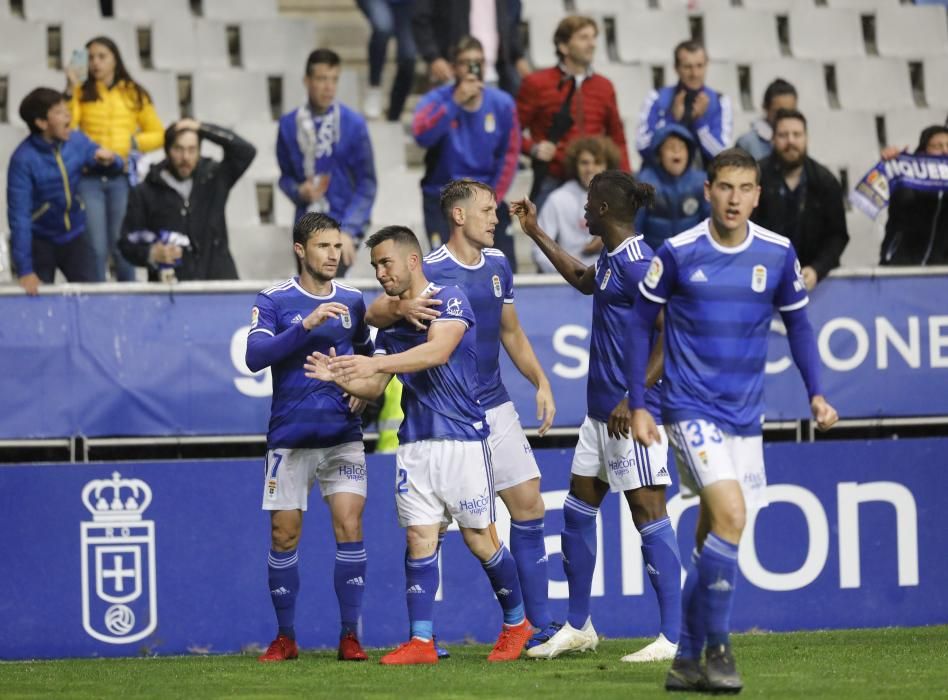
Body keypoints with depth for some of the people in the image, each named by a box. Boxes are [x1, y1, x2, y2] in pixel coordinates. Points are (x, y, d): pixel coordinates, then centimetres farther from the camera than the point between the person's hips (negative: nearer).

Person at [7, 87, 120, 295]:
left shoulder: (77, 141, -9)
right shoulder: (23, 159, -23)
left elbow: (116, 166, 6)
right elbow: (19, 215, -24)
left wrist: (109, 160, -22)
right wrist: (24, 270, -28)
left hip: (75, 236, 4)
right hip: (40, 241, -4)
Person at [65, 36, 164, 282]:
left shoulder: (134, 94, 10)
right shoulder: (82, 94, 7)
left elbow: (158, 134, 11)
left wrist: (134, 142, -7)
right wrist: (71, 90, -12)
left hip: (122, 176, 0)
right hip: (89, 176, 0)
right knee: (95, 248, -4)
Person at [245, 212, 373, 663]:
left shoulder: (352, 301, 8)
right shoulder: (274, 300, -3)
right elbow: (255, 356, -18)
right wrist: (306, 325, -26)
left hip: (342, 435, 2)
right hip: (289, 435, -2)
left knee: (349, 526, -9)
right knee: (284, 536, 1)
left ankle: (349, 637, -4)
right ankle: (285, 638, 13)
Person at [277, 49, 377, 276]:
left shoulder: (353, 123, -6)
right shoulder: (289, 124, 2)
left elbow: (366, 183, -4)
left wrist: (348, 230, -14)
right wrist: (300, 192, -10)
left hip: (342, 225, -4)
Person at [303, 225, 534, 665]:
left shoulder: (449, 300, -7)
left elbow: (437, 351, -24)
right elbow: (374, 389, 12)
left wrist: (376, 364, -34)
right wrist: (340, 378, -9)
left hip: (461, 436, -6)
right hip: (414, 442, 6)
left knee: (479, 538, -1)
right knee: (418, 537, -2)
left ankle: (516, 624, 18)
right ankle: (421, 642, -2)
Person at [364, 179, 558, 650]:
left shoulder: (497, 265, 9)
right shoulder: (431, 271, -12)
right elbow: (374, 314, -20)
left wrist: (541, 383, 11)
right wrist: (400, 307, -41)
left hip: (496, 408, 6)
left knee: (529, 506, 2)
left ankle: (539, 627, 8)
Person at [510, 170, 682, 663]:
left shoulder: (637, 263, -17)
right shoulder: (610, 259, 12)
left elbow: (671, 339, -20)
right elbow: (583, 281, 37)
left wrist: (634, 400, -24)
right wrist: (535, 234, 40)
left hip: (633, 413, -10)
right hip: (600, 410, 10)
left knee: (648, 513, -9)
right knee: (577, 510, 15)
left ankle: (672, 637, -7)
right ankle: (578, 627, 25)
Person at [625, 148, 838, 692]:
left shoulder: (778, 254, 0)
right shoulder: (678, 253, -7)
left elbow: (798, 323, 13)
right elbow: (641, 323, 3)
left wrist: (816, 393, 0)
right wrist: (637, 406, 1)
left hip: (745, 417, 4)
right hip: (690, 409, -4)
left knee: (713, 537, 7)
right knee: (731, 512, -21)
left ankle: (688, 660, 19)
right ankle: (717, 648, -9)